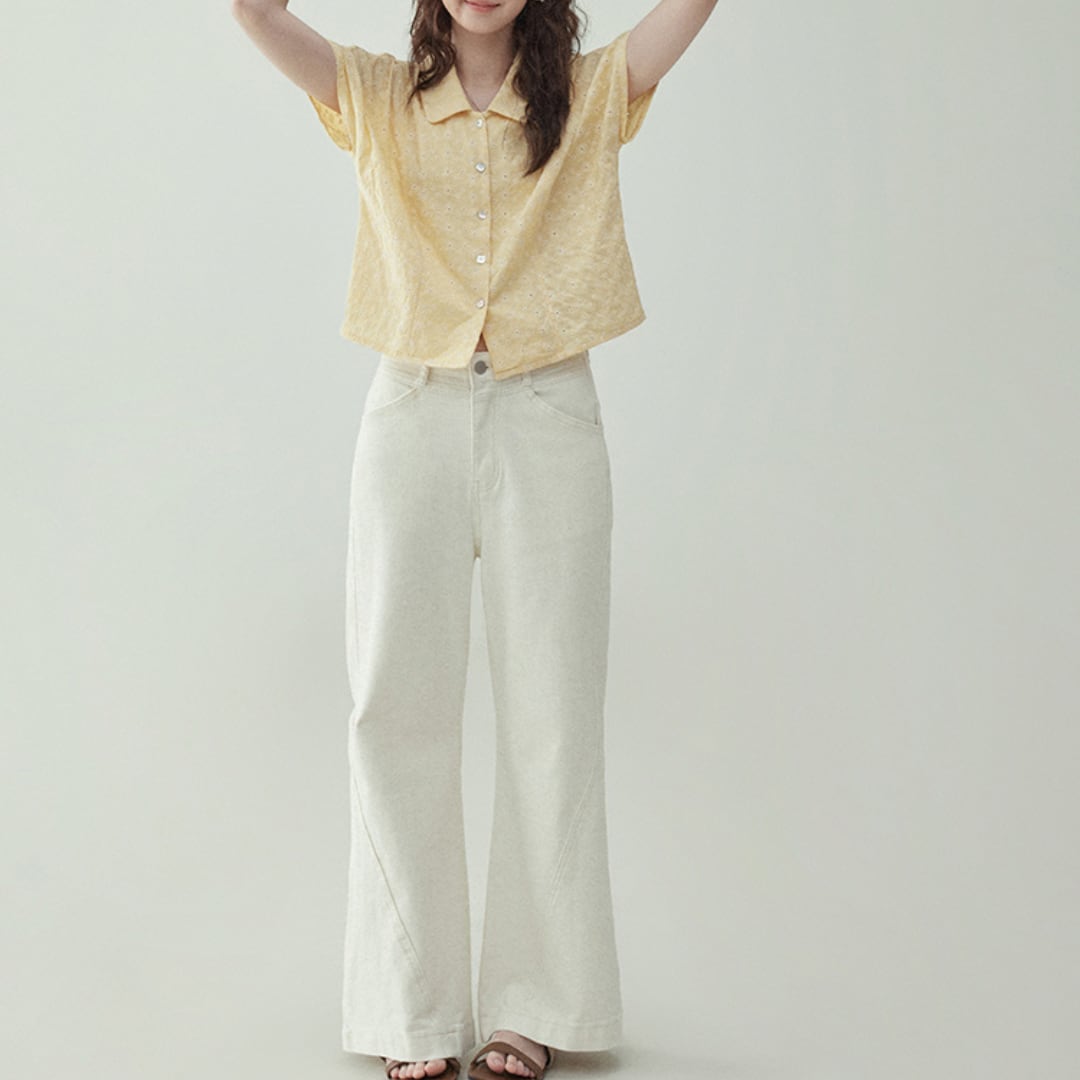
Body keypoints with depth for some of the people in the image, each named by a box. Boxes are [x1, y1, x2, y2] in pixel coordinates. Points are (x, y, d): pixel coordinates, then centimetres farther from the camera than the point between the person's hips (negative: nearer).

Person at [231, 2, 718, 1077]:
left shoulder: (592, 95, 9)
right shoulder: (379, 98, 10)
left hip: (548, 419, 0)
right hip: (412, 415, 1)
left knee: (550, 711, -1)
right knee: (395, 707, -2)